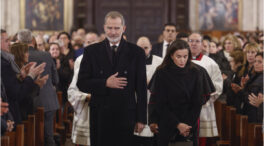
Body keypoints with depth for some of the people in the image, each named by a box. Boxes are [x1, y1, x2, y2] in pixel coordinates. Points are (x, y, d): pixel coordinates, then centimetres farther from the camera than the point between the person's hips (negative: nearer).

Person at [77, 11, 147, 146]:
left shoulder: (136, 52, 4)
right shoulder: (91, 51, 5)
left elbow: (141, 88, 4)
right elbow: (81, 83, 1)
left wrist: (141, 119, 1)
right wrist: (105, 83, -14)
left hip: (126, 117, 0)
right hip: (100, 116, 1)